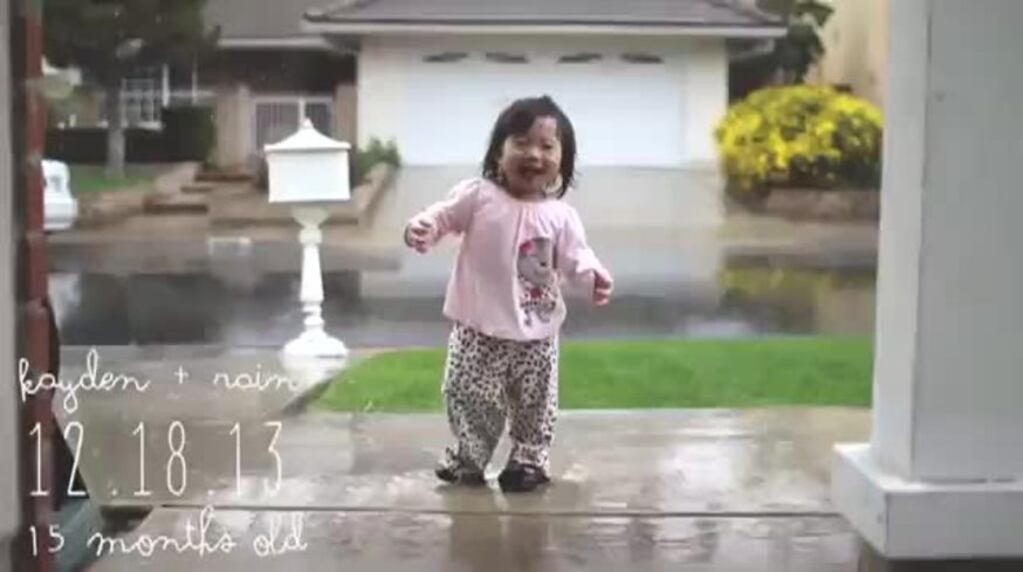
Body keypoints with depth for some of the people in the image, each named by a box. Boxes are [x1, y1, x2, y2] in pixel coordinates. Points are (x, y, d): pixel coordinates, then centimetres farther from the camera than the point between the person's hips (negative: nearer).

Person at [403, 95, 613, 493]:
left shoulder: (561, 216, -4)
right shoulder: (478, 195, -7)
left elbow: (574, 256, -6)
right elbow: (445, 215, -4)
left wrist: (593, 276, -28)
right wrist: (422, 229, -26)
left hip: (535, 333, 1)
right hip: (478, 328, -1)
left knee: (535, 404, 12)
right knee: (470, 398, 8)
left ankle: (529, 460, 31)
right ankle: (467, 457, 29)